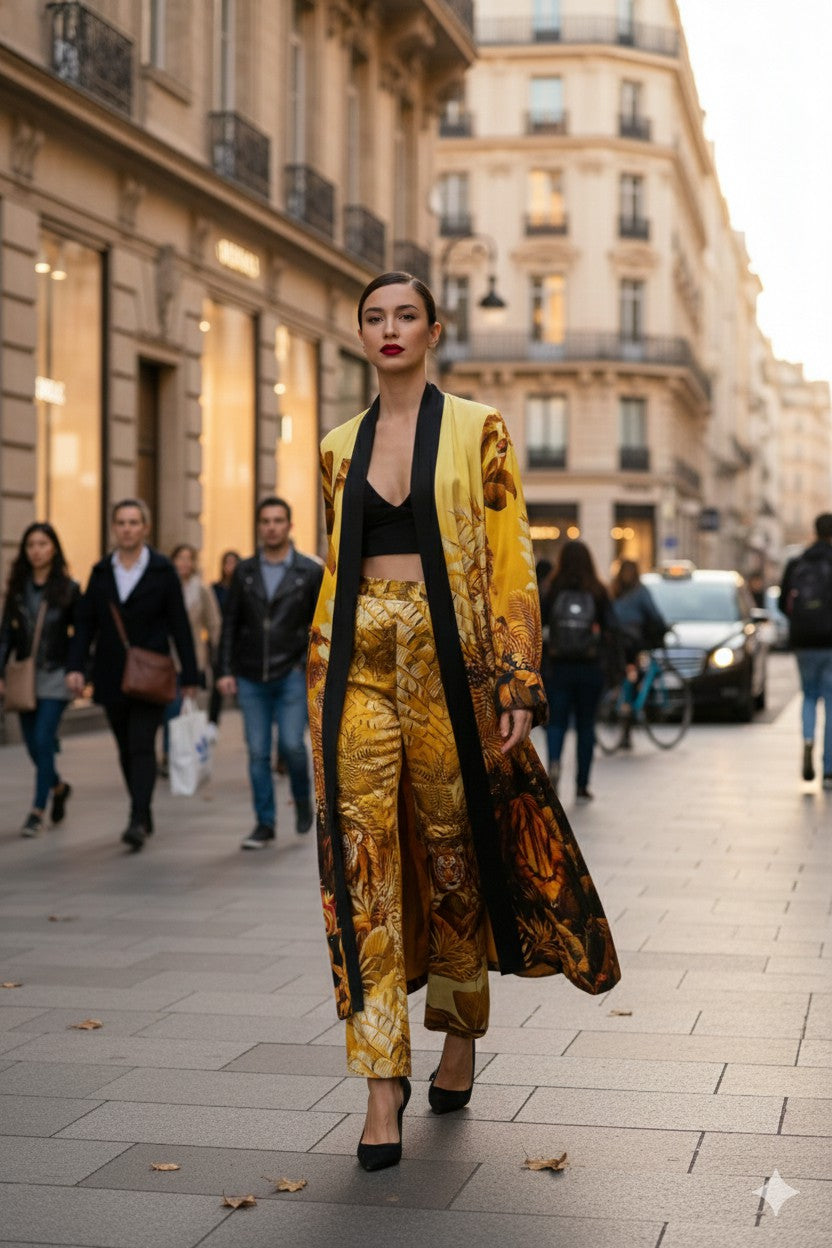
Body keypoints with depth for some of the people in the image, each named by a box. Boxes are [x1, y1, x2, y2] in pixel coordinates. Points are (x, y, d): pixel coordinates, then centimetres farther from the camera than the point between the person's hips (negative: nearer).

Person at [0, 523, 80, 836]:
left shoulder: (68, 588, -2)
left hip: (54, 676, -4)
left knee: (43, 742, -10)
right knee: (33, 746, 7)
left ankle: (38, 812, -4)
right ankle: (58, 787, 35)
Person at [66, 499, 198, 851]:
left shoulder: (162, 571, -2)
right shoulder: (101, 572, 7)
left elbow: (179, 625, -1)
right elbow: (86, 623, 7)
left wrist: (189, 675, -3)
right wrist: (75, 666, -5)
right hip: (112, 676, 4)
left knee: (141, 746, -13)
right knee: (126, 749, 11)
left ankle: (138, 821, -19)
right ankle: (143, 814, 24)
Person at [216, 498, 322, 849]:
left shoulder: (310, 573, 0)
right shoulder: (244, 572, 8)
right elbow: (230, 623, 8)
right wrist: (226, 670, 2)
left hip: (291, 676, -2)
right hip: (251, 679, 3)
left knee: (292, 744, -12)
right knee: (257, 753, 2)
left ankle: (303, 798, 17)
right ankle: (265, 825, 11)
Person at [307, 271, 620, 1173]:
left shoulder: (477, 432, 1)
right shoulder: (340, 447, 12)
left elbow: (511, 560, -2)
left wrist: (520, 684, -9)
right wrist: (318, 680, 15)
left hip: (449, 657, -2)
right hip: (358, 664, 2)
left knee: (454, 855, 8)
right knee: (363, 860, -6)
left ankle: (460, 1038, 30)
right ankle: (382, 1082, -5)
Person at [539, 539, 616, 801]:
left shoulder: (549, 591, -4)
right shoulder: (598, 592, -3)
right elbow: (611, 629, -6)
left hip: (559, 668, -1)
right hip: (591, 669, 1)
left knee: (556, 722, 7)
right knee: (586, 725, 11)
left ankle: (554, 762, -24)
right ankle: (582, 787, 12)